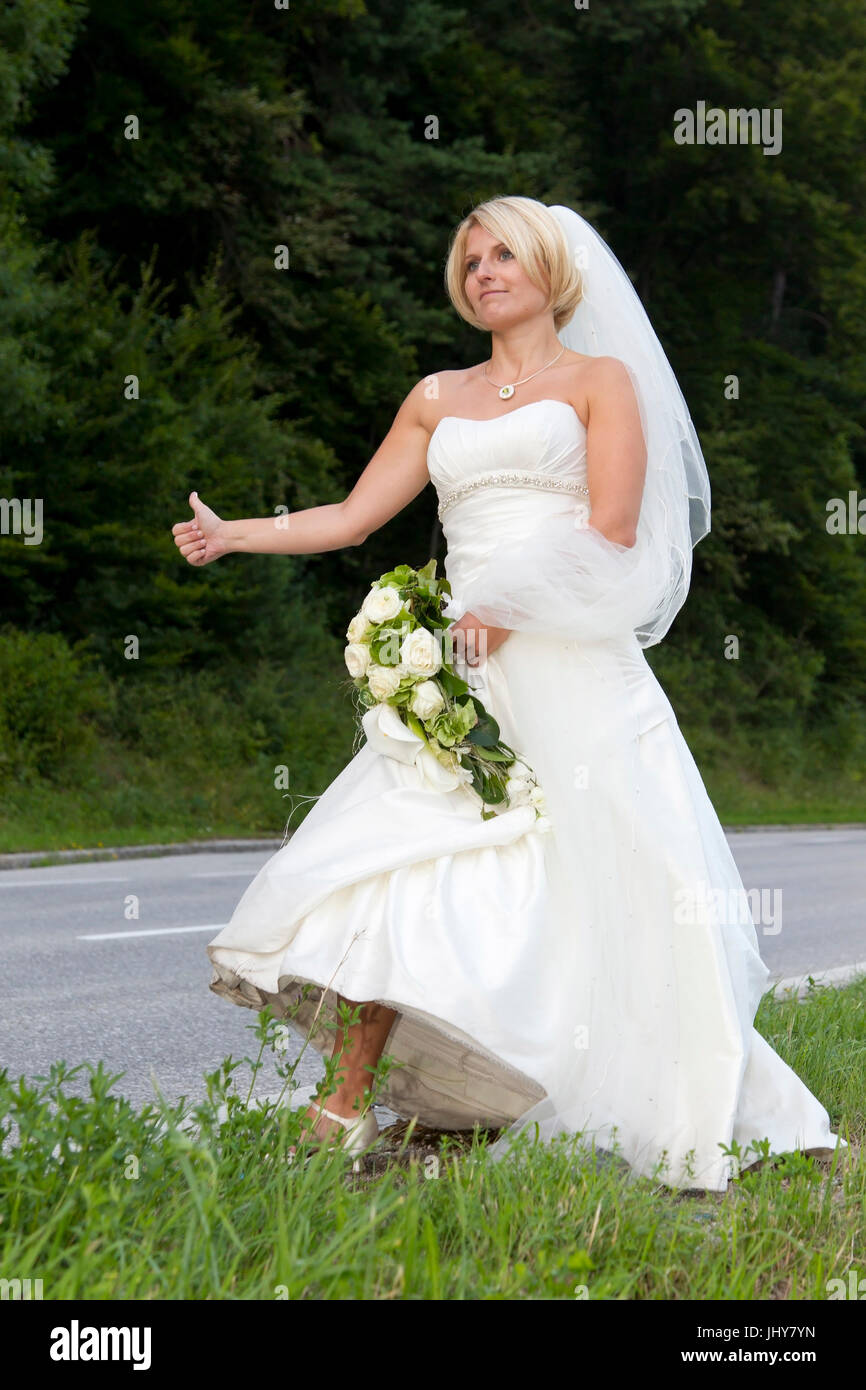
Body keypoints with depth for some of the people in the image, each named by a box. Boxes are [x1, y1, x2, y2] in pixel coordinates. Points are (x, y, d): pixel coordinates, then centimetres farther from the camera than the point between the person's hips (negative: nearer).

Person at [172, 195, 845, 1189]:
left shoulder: (601, 380, 6)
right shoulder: (439, 399, 19)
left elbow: (613, 533, -5)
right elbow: (351, 518, 17)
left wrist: (509, 606, -12)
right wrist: (232, 535, 5)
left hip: (570, 668, -4)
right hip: (463, 672, 4)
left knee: (616, 889, -6)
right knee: (398, 860, -9)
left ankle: (696, 1122, 3)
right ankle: (348, 1102, -5)